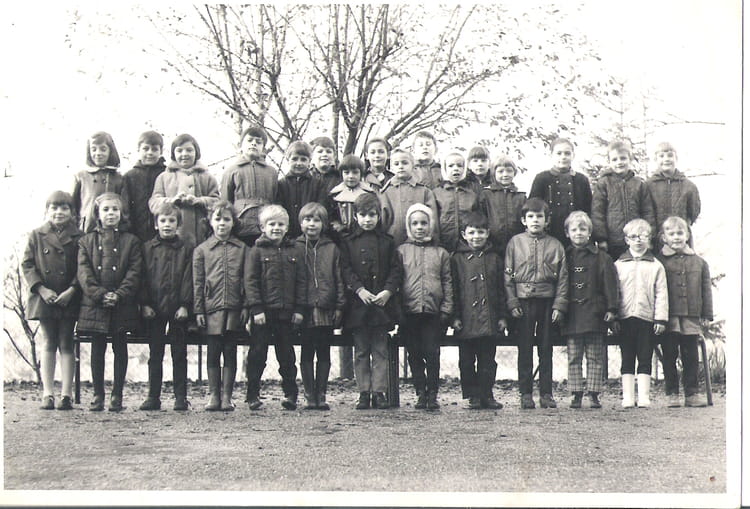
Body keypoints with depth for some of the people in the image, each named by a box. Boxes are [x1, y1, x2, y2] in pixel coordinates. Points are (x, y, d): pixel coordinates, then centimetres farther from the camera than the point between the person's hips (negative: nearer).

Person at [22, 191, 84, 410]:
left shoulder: (79, 237, 1)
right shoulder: (36, 236, 5)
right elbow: (27, 265, 2)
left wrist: (71, 290, -13)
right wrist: (41, 289, -9)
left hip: (69, 300, -1)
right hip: (44, 299, 1)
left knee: (66, 344, 2)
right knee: (49, 344, 6)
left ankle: (66, 395, 2)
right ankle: (47, 394, 8)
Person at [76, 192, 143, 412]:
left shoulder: (131, 241, 6)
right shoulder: (86, 241, 9)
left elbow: (134, 272, -2)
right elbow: (83, 272, -1)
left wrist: (119, 295, -15)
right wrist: (100, 294, -14)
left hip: (122, 305, -1)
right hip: (94, 304, 1)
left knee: (120, 348, 4)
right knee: (97, 348, 5)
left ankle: (117, 395, 10)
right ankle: (98, 395, 12)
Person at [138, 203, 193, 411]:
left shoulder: (186, 249, 3)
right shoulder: (148, 248, 7)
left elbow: (188, 279, -1)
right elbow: (143, 278, 4)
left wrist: (184, 305, -9)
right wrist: (144, 304, -5)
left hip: (177, 309, -1)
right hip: (154, 309, 1)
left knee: (179, 354, 4)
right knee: (155, 354, 7)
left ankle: (181, 397, 9)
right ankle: (153, 396, 12)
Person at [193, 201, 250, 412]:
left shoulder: (242, 249, 8)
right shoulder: (201, 250, 7)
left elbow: (247, 279, 6)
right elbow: (197, 282, 5)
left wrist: (246, 307, -2)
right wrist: (198, 310, 0)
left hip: (234, 308, 0)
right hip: (211, 308, 0)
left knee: (230, 353, 3)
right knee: (212, 353, 3)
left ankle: (227, 396, 8)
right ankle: (214, 395, 10)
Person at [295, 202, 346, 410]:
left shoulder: (332, 249, 7)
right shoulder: (296, 248, 3)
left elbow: (339, 279, 7)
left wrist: (339, 307, 0)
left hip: (327, 310, 1)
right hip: (304, 308, -1)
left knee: (324, 354, 6)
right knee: (306, 354, 4)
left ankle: (321, 396, 12)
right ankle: (309, 396, 10)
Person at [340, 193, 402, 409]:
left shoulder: (387, 242, 9)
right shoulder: (348, 242, 7)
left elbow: (395, 270, 5)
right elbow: (346, 269, -1)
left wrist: (388, 290, -10)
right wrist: (360, 289, -14)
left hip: (382, 302, 0)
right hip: (358, 303, 0)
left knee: (380, 350, 2)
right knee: (361, 351, 4)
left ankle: (379, 391, 5)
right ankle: (364, 392, 8)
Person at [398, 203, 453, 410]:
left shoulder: (441, 253, 10)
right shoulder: (401, 251, 8)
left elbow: (447, 283, 10)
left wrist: (446, 310, 1)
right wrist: (397, 311, -1)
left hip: (433, 312, -1)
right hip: (409, 311, 1)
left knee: (432, 353, -5)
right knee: (414, 354, 4)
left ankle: (433, 394, 3)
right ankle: (421, 393, 13)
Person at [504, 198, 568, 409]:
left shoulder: (555, 245, 6)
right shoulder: (515, 243, 5)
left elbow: (562, 278, 4)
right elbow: (508, 275, 3)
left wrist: (559, 305, -3)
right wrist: (512, 302, -5)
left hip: (547, 301, 1)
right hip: (524, 301, -1)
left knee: (546, 348, 6)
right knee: (525, 348, 3)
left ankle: (546, 393, 12)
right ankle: (525, 393, 9)